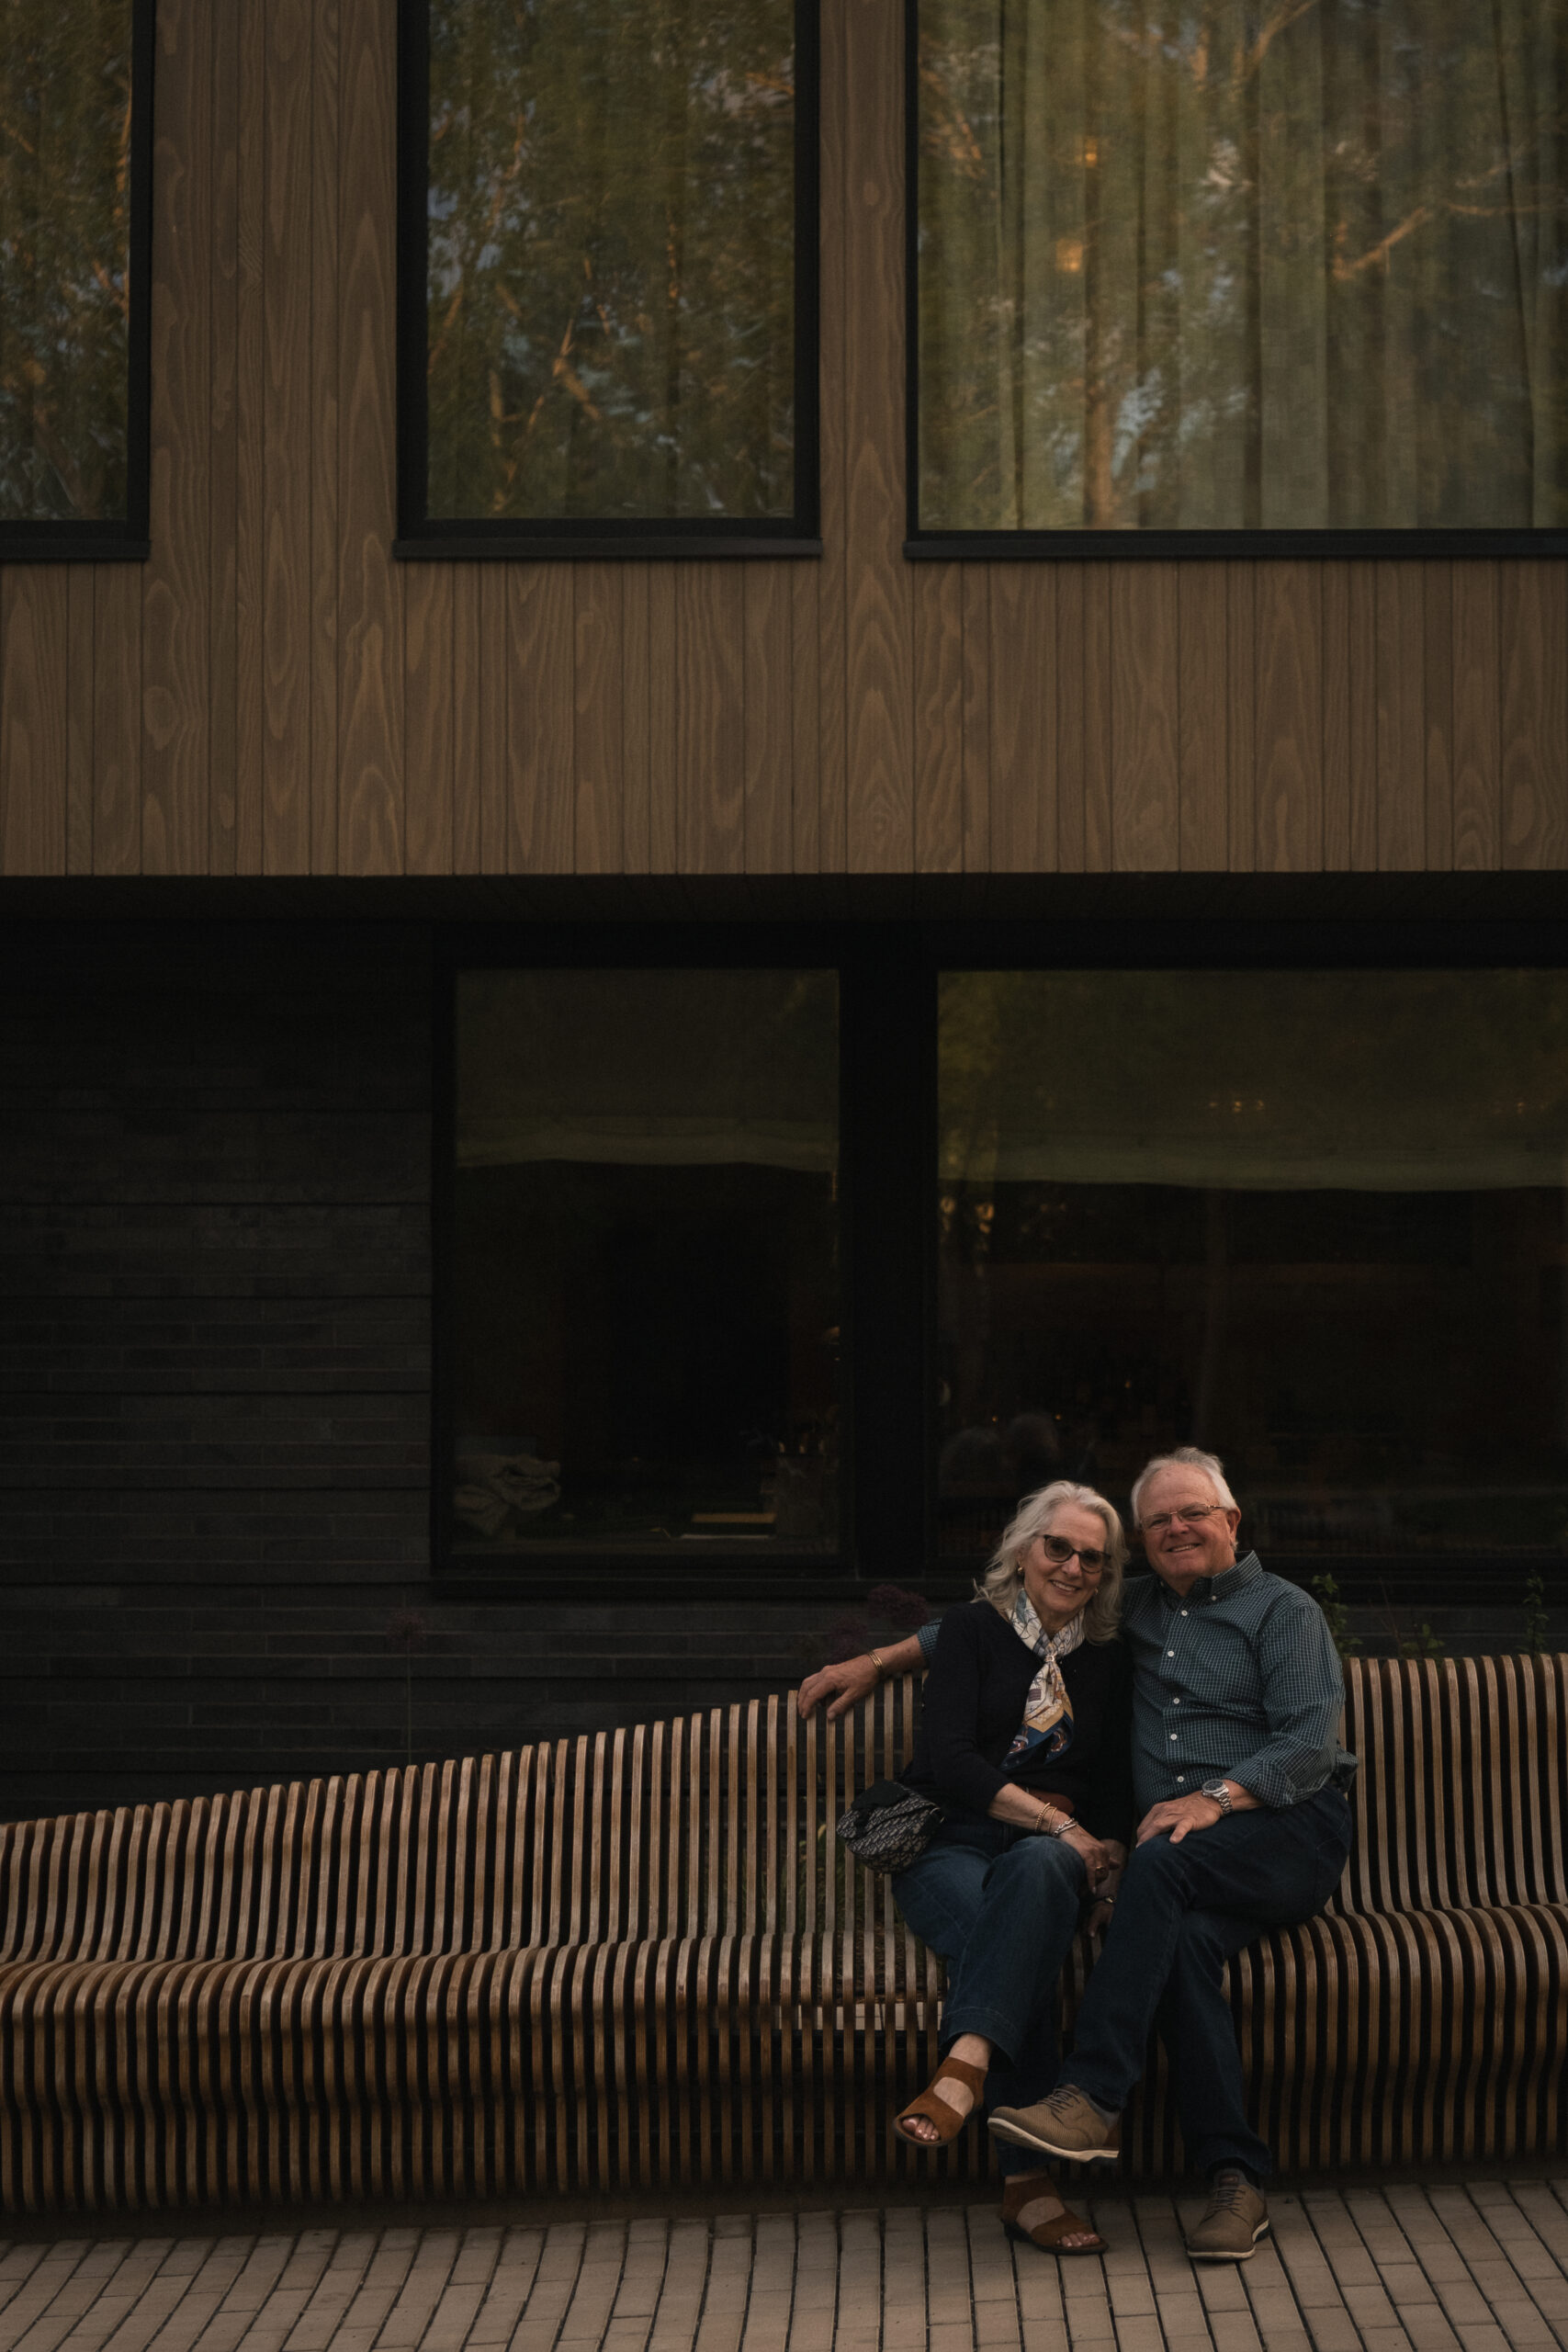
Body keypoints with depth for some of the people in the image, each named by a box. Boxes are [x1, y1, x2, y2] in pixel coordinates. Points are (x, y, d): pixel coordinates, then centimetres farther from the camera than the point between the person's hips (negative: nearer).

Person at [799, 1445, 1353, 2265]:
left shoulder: (1283, 1609, 8)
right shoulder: (1134, 1608, 23)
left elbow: (1308, 1743, -5)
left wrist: (1218, 1797, -21)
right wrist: (877, 1662, 22)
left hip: (1291, 1830, -3)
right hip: (1196, 1863, 3)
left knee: (1163, 1861, -34)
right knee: (1185, 1937, -32)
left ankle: (1092, 2097, -38)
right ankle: (1235, 2181, -33)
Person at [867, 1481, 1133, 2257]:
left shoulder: (1107, 1662, 19)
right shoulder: (973, 1630, 8)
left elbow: (1113, 1785, 16)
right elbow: (949, 1761, -5)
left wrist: (1104, 1850, -7)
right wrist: (1058, 1823, -13)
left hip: (1049, 1850, 2)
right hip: (951, 1844, -2)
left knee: (1038, 1866, -39)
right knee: (1019, 1945, -38)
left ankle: (966, 2065, -58)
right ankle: (1026, 2179, -43)